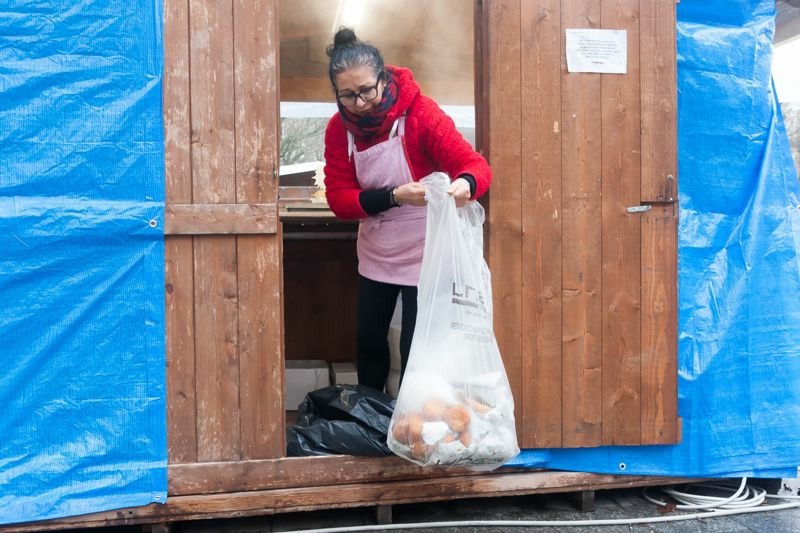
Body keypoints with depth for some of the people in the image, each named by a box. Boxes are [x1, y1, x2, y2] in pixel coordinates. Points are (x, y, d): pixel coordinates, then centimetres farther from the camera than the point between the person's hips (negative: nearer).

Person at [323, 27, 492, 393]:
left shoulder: (420, 113, -20)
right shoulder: (339, 128, -8)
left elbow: (475, 164, -24)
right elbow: (338, 199, -14)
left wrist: (465, 184, -49)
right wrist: (394, 196, -31)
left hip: (423, 254, -5)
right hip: (375, 255, 5)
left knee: (415, 349, 1)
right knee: (368, 341, 18)